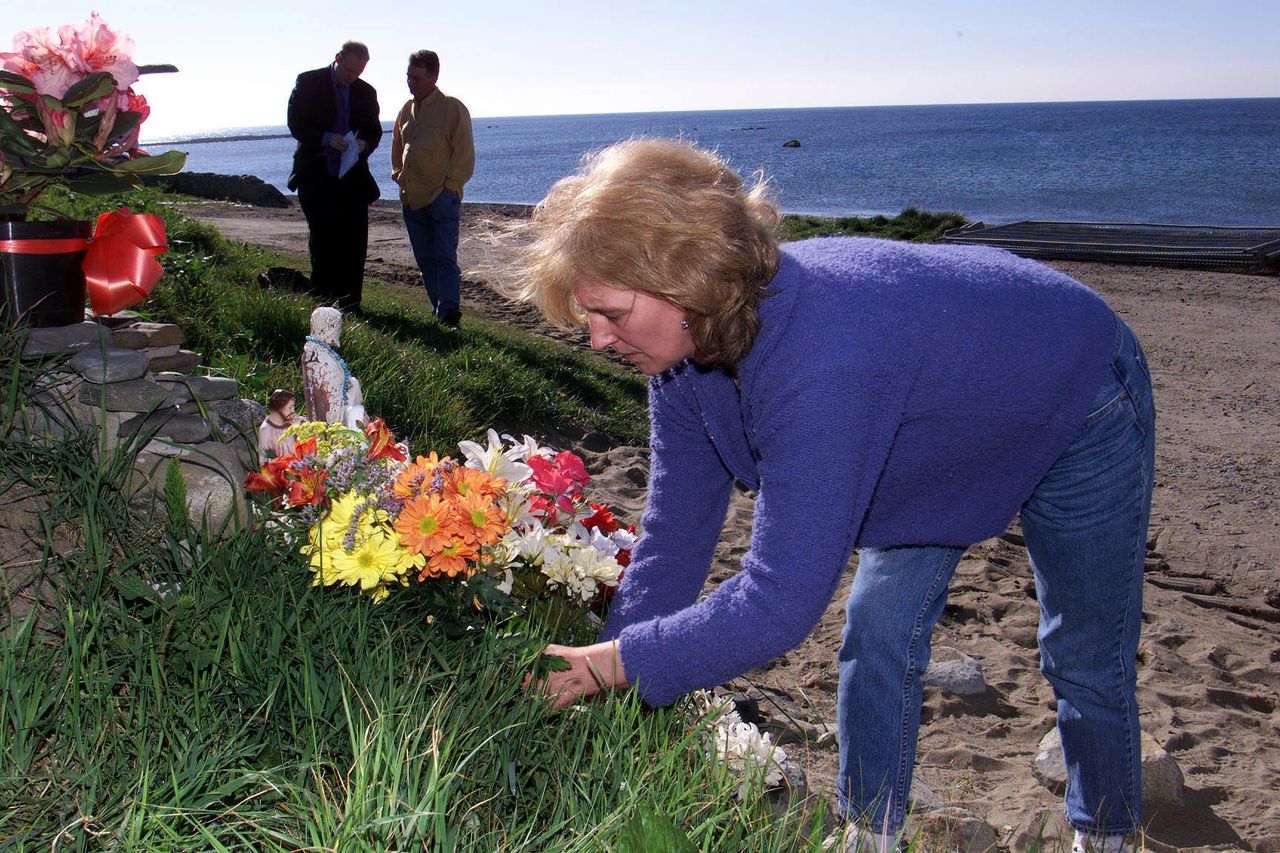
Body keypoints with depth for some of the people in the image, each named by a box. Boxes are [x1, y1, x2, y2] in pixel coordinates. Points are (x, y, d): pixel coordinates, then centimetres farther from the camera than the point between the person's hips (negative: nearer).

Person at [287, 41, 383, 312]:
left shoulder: (366, 92, 10)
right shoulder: (308, 82, -1)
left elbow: (374, 130, 12)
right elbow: (296, 123, -5)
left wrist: (364, 143, -11)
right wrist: (326, 138, -20)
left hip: (352, 178, 3)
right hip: (317, 177, -3)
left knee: (354, 241, -1)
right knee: (323, 241, 1)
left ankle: (349, 302, 5)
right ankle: (322, 298, 12)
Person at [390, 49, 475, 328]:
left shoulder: (452, 109, -6)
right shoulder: (407, 109, 14)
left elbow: (464, 153, -7)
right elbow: (397, 146, 28)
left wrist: (449, 184, -10)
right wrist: (398, 175, 16)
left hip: (443, 196, -7)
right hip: (411, 197, 7)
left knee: (445, 257, -11)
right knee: (425, 259, 8)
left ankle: (449, 311, -14)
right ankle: (440, 310, 15)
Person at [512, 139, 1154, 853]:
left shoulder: (821, 360, -48)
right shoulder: (683, 343, -21)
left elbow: (781, 602, -46)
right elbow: (674, 538, -16)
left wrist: (609, 664, -39)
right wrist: (607, 689, -18)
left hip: (1077, 403, -6)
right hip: (942, 430, 7)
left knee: (1085, 661, 9)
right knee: (877, 633, 6)